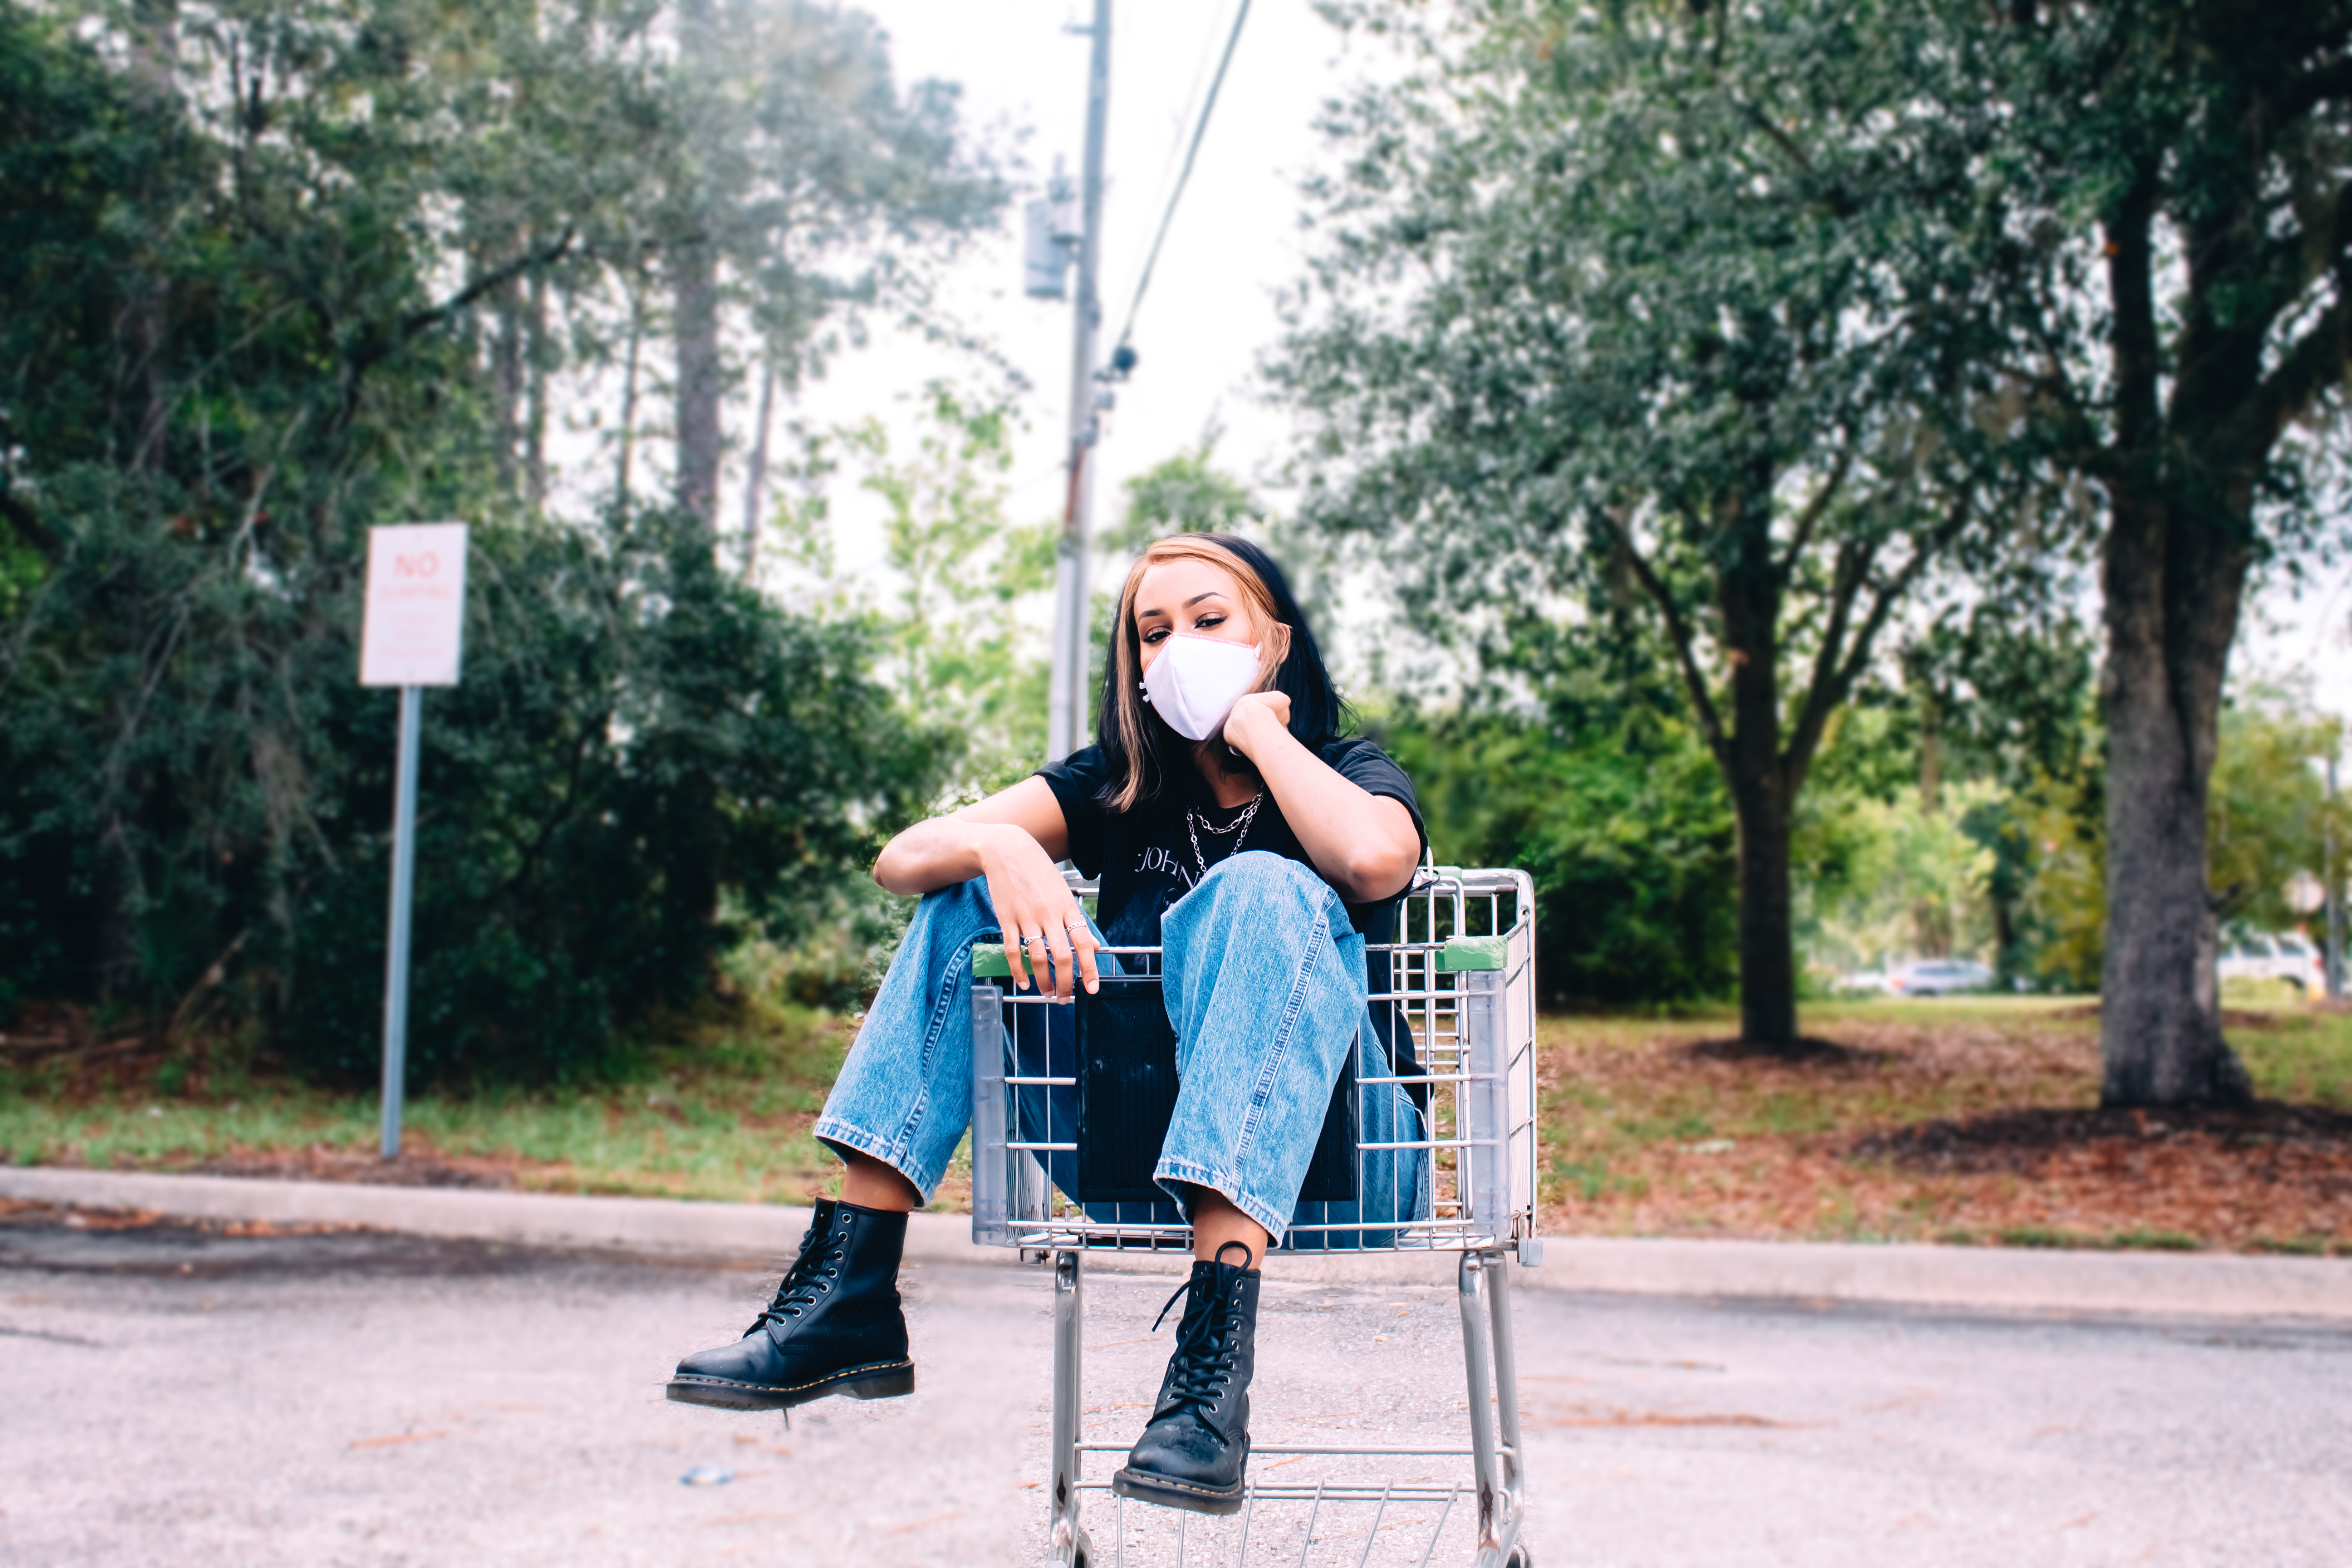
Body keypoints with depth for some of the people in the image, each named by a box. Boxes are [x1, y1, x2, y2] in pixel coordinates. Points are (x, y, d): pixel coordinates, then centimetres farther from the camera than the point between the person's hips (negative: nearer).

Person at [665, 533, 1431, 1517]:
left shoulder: (1349, 775, 1)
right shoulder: (1118, 788, 11)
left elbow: (1373, 859, -27)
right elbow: (901, 859, -3)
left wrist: (1257, 728, -12)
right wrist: (1004, 847, -25)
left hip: (1329, 1146, -4)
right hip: (1137, 1155, 4)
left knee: (1258, 889, -30)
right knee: (969, 894, -7)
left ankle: (1214, 1360, -46)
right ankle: (848, 1300, -19)